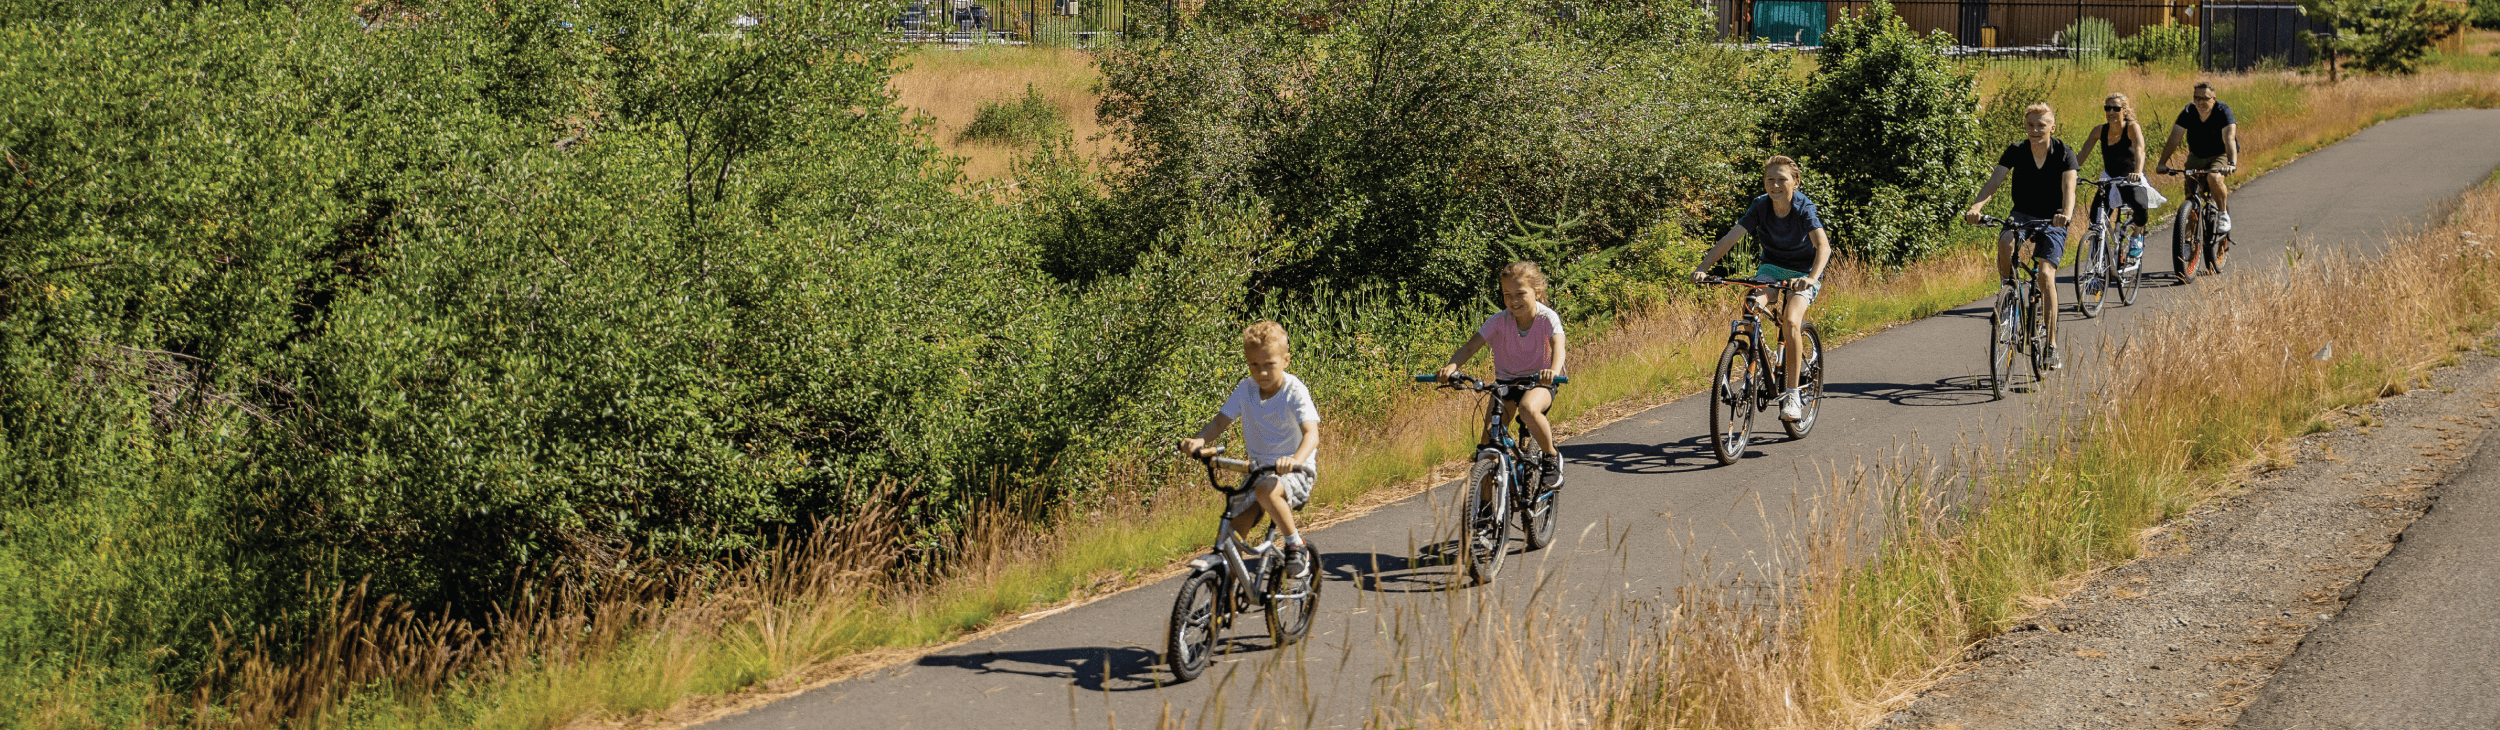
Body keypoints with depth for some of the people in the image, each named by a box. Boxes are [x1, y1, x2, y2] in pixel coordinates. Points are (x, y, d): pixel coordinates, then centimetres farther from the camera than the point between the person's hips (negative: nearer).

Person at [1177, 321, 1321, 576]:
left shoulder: (1295, 392, -15)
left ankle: (1296, 544, -17)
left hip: (1295, 471, -5)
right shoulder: (1246, 389, -2)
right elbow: (1220, 421, -3)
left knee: (1267, 490, -37)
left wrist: (1295, 460, -49)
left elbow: (1311, 434, -27)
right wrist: (1199, 440, -27)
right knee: (1232, 534, -11)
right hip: (1259, 468, 5)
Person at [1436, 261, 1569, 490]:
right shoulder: (1499, 321, -14)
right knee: (1490, 439, -10)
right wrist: (1451, 366, -45)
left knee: (1528, 408, -37)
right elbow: (1471, 345, -24)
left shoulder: (1547, 318, -19)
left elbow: (1558, 345, -36)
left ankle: (1552, 457, -12)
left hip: (1539, 383, -3)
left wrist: (1554, 370, -59)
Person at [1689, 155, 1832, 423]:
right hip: (1772, 267, 3)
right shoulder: (1760, 206, -14)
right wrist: (1703, 268, -34)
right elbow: (1730, 238, -20)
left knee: (1791, 321, -28)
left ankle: (1792, 394, -19)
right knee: (1752, 305, -29)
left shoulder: (1803, 208, -24)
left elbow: (1823, 245, -37)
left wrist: (1812, 278, -56)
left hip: (1803, 271, -3)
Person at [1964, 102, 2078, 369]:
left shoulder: (2063, 153, -10)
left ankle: (2052, 346, -14)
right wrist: (1976, 206, -38)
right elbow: (1994, 181, -19)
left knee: (2045, 275, -19)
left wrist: (2067, 213, -46)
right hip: (2022, 214, 2)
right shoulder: (2016, 151, -6)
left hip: (2052, 219, -2)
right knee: (2005, 242, -35)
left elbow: (2069, 188, -24)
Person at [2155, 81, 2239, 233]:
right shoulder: (2188, 112, -14)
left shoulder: (2222, 111, -23)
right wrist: (2162, 162, -34)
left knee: (2213, 178, -34)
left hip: (2220, 155, -4)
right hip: (2196, 156, 4)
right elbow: (2173, 139, -20)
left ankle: (2223, 215, -11)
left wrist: (2232, 163, -52)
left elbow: (2229, 139, -36)